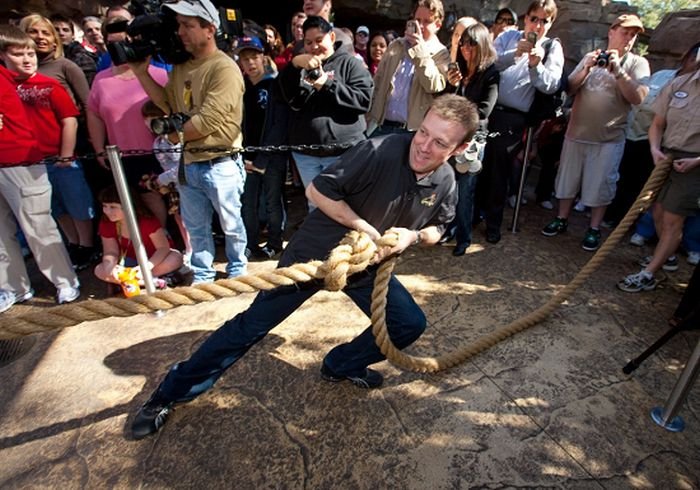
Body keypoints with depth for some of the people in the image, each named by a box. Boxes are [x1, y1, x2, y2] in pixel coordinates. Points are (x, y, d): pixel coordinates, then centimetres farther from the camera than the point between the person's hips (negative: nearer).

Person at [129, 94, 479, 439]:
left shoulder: (445, 183, -8)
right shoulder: (379, 152, -27)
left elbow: (437, 228, 9)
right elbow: (317, 190, -22)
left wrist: (414, 236, -14)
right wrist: (364, 228, -24)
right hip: (315, 252, -5)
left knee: (410, 324, 4)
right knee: (251, 326, -1)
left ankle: (342, 365, 28)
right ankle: (171, 393, 19)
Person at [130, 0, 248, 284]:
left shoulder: (224, 68, -13)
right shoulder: (181, 66, 12)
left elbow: (208, 121, -18)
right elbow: (168, 104, 11)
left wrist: (174, 134, -4)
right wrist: (141, 73, 3)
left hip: (220, 164, -7)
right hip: (189, 163, 7)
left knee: (230, 225, 10)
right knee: (195, 227, 17)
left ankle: (237, 272, 32)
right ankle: (202, 277, 33)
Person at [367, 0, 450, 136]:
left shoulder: (441, 54, 1)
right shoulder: (396, 45, 12)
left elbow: (434, 86, -15)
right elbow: (377, 83, 13)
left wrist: (421, 49, -16)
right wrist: (368, 117, 6)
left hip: (412, 131, -3)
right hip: (381, 125, 4)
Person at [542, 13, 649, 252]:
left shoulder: (637, 63, 1)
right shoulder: (591, 57, 9)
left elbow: (638, 97, -12)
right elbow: (570, 89, 2)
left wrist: (617, 70, -18)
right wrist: (587, 68, -13)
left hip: (609, 138, -2)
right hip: (576, 133, 3)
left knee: (600, 185, 2)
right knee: (568, 178, 11)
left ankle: (594, 228, 15)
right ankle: (562, 219, 25)